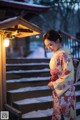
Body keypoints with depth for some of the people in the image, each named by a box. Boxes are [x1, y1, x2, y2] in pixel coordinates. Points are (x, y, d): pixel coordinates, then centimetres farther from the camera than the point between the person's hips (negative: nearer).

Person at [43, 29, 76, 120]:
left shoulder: (64, 54, -19)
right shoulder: (56, 54, 6)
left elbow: (68, 75, -21)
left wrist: (54, 84, -15)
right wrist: (52, 82, 2)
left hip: (64, 90, -8)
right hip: (57, 89, 8)